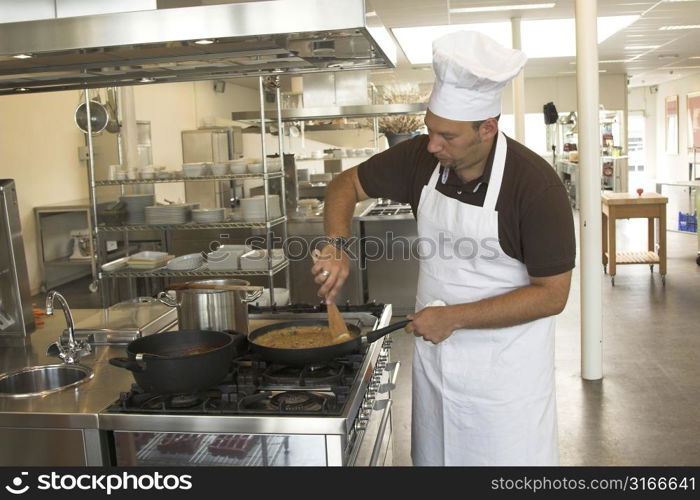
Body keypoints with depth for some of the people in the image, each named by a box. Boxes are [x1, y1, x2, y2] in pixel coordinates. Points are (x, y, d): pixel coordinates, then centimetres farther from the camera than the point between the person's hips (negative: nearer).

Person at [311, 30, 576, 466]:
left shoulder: (535, 184, -22)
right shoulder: (421, 157, -8)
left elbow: (551, 295, -19)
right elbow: (346, 185, 5)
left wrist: (454, 317, -21)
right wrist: (337, 248, -13)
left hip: (505, 364, -4)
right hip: (434, 352, 5)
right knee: (434, 454, 19)